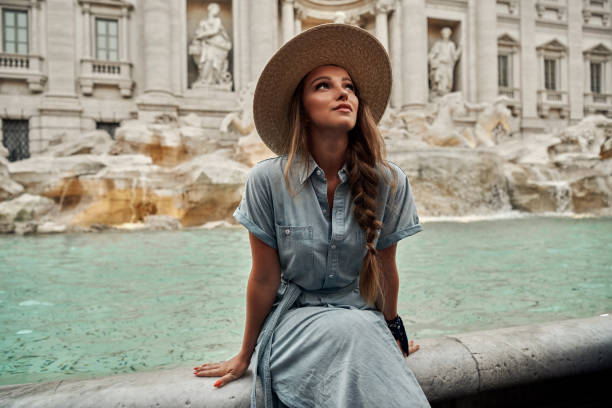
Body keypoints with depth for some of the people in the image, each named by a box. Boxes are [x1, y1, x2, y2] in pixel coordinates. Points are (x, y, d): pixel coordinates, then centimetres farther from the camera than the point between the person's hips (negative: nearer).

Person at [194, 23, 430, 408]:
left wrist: (393, 333, 17)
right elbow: (264, 279, -4)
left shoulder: (389, 182, -9)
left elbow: (386, 270, 5)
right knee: (352, 332, -33)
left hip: (364, 322, 2)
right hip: (294, 322, -1)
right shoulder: (268, 180, -13)